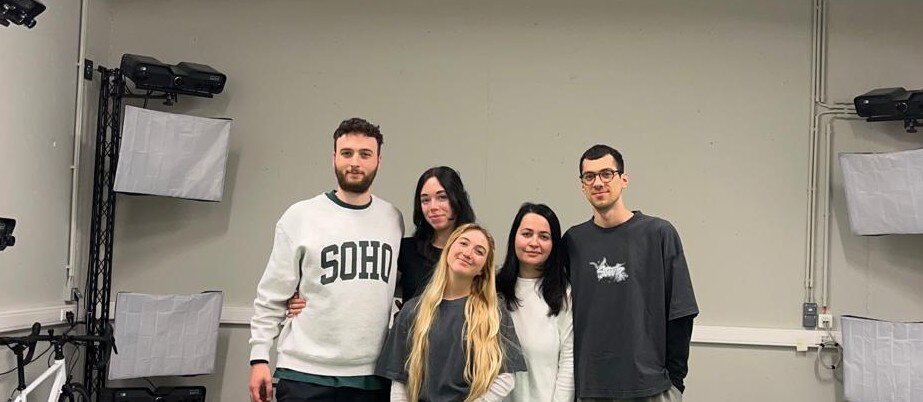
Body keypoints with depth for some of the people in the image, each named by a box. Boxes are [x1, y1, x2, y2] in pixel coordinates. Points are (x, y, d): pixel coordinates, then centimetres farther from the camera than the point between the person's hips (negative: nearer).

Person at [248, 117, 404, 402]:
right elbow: (272, 297, 1)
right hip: (306, 375, -2)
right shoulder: (301, 216, -1)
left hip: (373, 377, 2)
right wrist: (259, 357, -4)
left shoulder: (393, 219, 6)